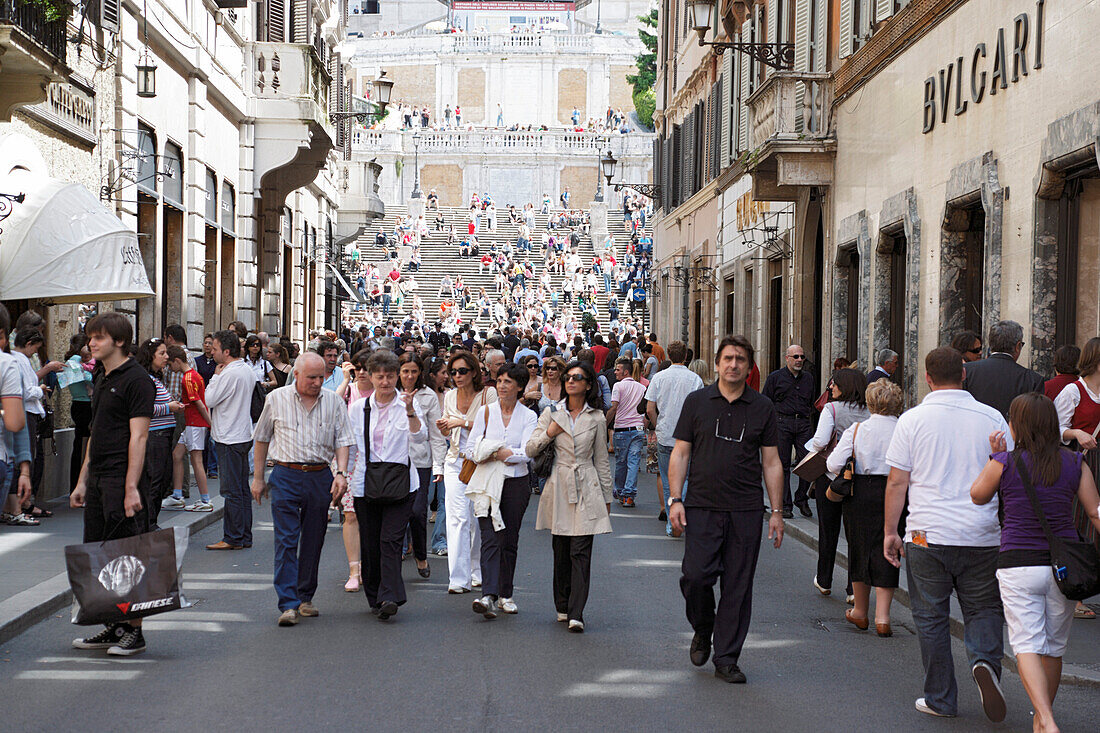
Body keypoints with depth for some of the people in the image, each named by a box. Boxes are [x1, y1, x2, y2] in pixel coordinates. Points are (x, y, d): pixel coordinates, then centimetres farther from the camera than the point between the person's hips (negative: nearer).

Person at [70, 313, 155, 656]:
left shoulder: (136, 379, -11)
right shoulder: (101, 380, 17)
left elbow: (138, 437, -16)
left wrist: (131, 488, -21)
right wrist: (82, 481, 19)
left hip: (123, 479, -9)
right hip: (98, 479, 9)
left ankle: (134, 631, 3)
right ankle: (114, 627, 19)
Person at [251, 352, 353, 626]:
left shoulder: (333, 402, 5)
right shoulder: (276, 399, 2)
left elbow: (342, 440, 5)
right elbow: (262, 439, 12)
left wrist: (341, 473, -11)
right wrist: (258, 478, 12)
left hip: (320, 477, 2)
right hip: (285, 475, -2)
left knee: (313, 542, 8)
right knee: (286, 541, -9)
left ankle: (305, 598, 22)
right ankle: (288, 604, -11)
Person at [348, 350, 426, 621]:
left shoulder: (408, 405, 2)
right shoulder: (358, 408, 9)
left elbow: (420, 437, -12)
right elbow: (349, 445, 17)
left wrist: (410, 412, -27)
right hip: (365, 484, 3)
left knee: (391, 540, -13)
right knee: (370, 543, 4)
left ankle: (389, 597, -17)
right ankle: (374, 597, 16)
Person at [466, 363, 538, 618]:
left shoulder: (528, 416, 2)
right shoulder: (485, 412, 6)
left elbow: (526, 453, -10)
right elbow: (471, 448, 2)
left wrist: (494, 452, -10)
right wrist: (505, 455, -11)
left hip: (516, 484, 0)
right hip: (487, 482, 0)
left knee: (510, 540, 7)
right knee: (490, 538, -12)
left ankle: (506, 594, 20)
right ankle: (488, 596, -22)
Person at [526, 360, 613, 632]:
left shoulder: (596, 418, 5)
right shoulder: (552, 414, 7)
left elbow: (602, 460, 10)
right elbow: (530, 449, 6)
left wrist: (607, 497, 12)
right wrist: (548, 433, -11)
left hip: (586, 488, -2)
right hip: (558, 487, 2)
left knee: (581, 552, -8)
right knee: (561, 551, 7)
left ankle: (576, 614, -10)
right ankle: (562, 607, 20)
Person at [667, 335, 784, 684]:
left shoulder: (762, 407, 7)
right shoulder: (697, 401, 6)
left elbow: (772, 463, 9)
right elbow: (680, 453, 6)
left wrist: (777, 512, 5)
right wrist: (675, 499, -4)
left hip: (746, 511, 1)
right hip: (702, 507, -1)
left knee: (738, 586, 2)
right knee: (695, 576, -10)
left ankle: (726, 658, 12)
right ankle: (702, 630, 20)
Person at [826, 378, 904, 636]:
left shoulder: (856, 429, -5)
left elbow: (834, 464, -8)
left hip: (861, 494, 0)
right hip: (895, 496, 0)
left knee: (861, 549, 14)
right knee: (886, 554, 6)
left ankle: (860, 612, 27)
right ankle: (882, 616, 0)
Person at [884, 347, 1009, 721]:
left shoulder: (913, 420, -3)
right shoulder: (991, 418, 2)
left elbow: (897, 482, -3)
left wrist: (890, 531, 6)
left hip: (928, 535, -1)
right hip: (983, 536, 1)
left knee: (931, 617, 9)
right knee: (984, 608, 15)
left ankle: (940, 700, 14)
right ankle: (985, 661, -13)